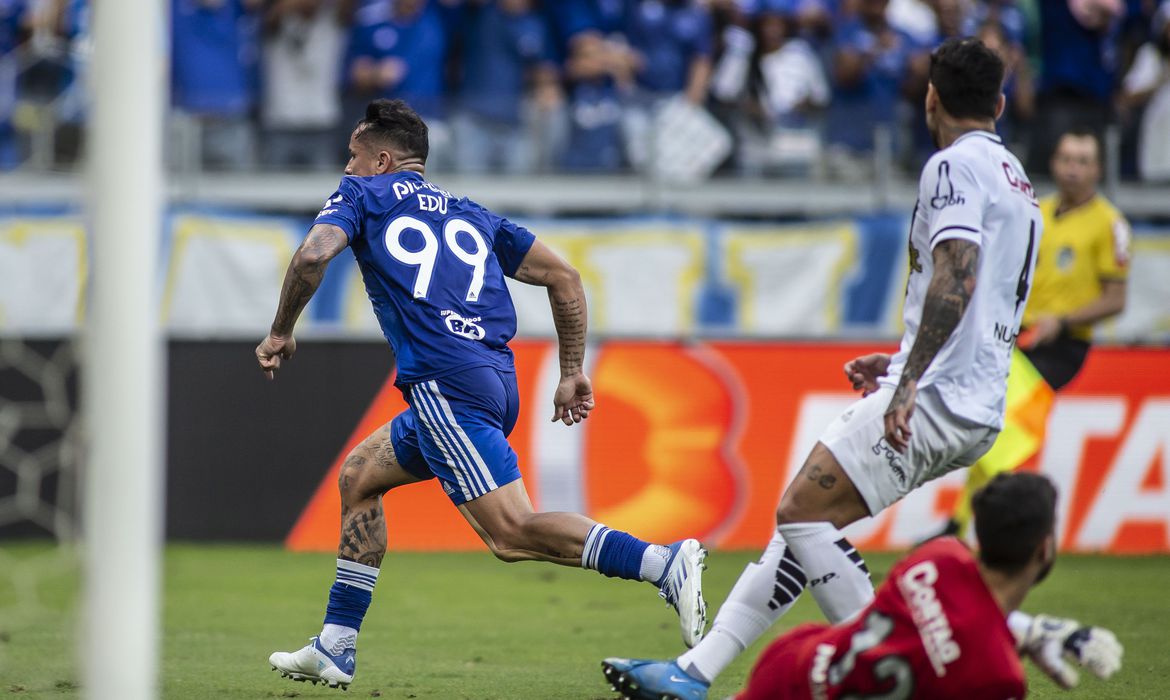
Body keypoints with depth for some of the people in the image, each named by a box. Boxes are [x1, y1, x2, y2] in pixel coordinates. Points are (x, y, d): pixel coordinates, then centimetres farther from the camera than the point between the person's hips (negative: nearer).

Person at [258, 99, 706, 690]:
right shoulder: (469, 214, 27)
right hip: (497, 382, 8)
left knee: (510, 534, -18)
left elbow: (314, 254, -7)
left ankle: (664, 563, -33)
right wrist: (573, 372, 24)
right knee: (358, 476, 24)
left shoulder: (363, 194, 12)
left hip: (444, 383, -8)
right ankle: (334, 651, 23)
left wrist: (281, 333, 7)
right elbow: (563, 276, 21)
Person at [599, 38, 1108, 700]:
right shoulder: (1017, 180, 23)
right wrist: (904, 365, 31)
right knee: (803, 518, 10)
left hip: (937, 399, -10)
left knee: (802, 513, -10)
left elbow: (956, 277, -24)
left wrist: (910, 382, -29)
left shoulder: (955, 165, -8)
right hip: (976, 409, 10)